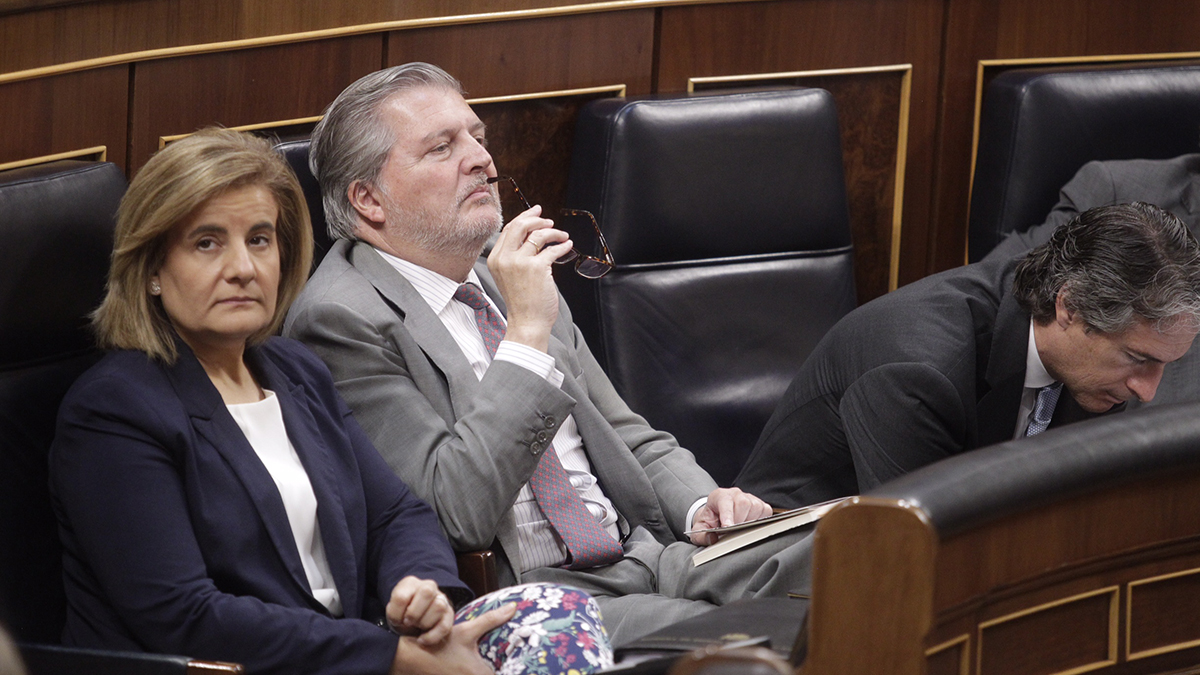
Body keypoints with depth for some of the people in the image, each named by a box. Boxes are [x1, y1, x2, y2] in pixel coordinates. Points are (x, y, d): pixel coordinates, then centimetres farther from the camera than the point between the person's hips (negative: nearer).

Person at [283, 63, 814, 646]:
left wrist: (703, 505, 4)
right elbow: (455, 516, -18)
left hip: (644, 555, 8)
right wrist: (527, 332, -17)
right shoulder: (341, 319, -7)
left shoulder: (515, 278, 19)